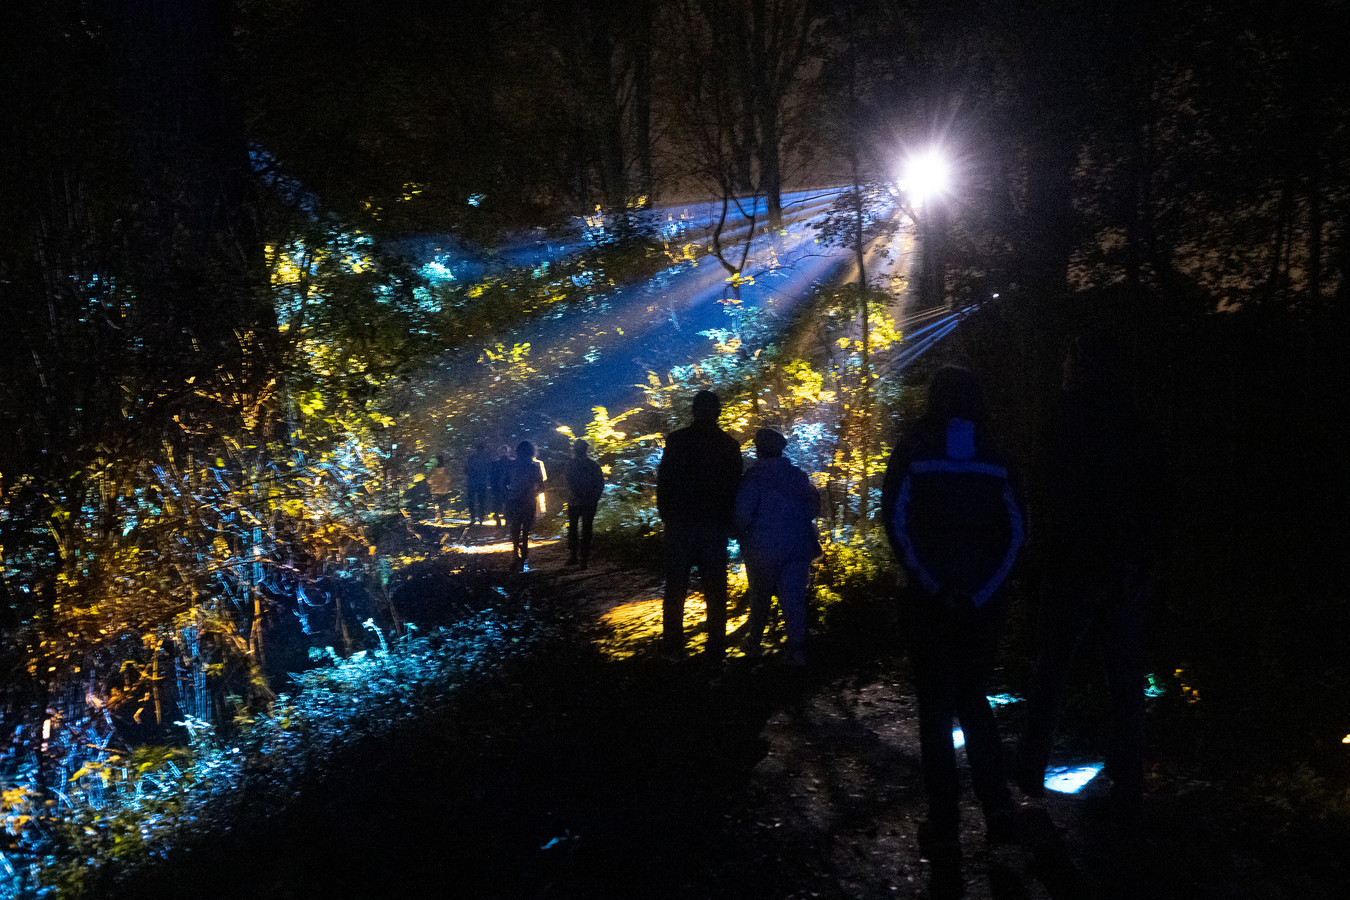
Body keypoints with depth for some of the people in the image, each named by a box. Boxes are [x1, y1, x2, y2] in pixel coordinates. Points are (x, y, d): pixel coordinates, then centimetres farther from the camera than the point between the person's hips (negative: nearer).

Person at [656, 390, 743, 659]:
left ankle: (672, 643, 9)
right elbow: (735, 486, 2)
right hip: (715, 525, 1)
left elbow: (663, 481, -2)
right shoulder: (729, 444, -1)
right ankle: (715, 647, 7)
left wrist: (665, 515, 8)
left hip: (680, 523, -1)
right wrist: (730, 522, 10)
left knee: (675, 587, 8)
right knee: (715, 589, 6)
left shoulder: (676, 440, -4)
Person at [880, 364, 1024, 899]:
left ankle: (945, 837, 2)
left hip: (929, 600, -2)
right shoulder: (993, 456, 4)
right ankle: (997, 807, 18)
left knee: (936, 713, 3)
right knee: (973, 699, 21)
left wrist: (932, 584, -12)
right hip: (983, 602, 3)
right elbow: (1014, 530, -5)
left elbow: (897, 521, -12)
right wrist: (982, 590, -8)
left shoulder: (915, 449, -1)